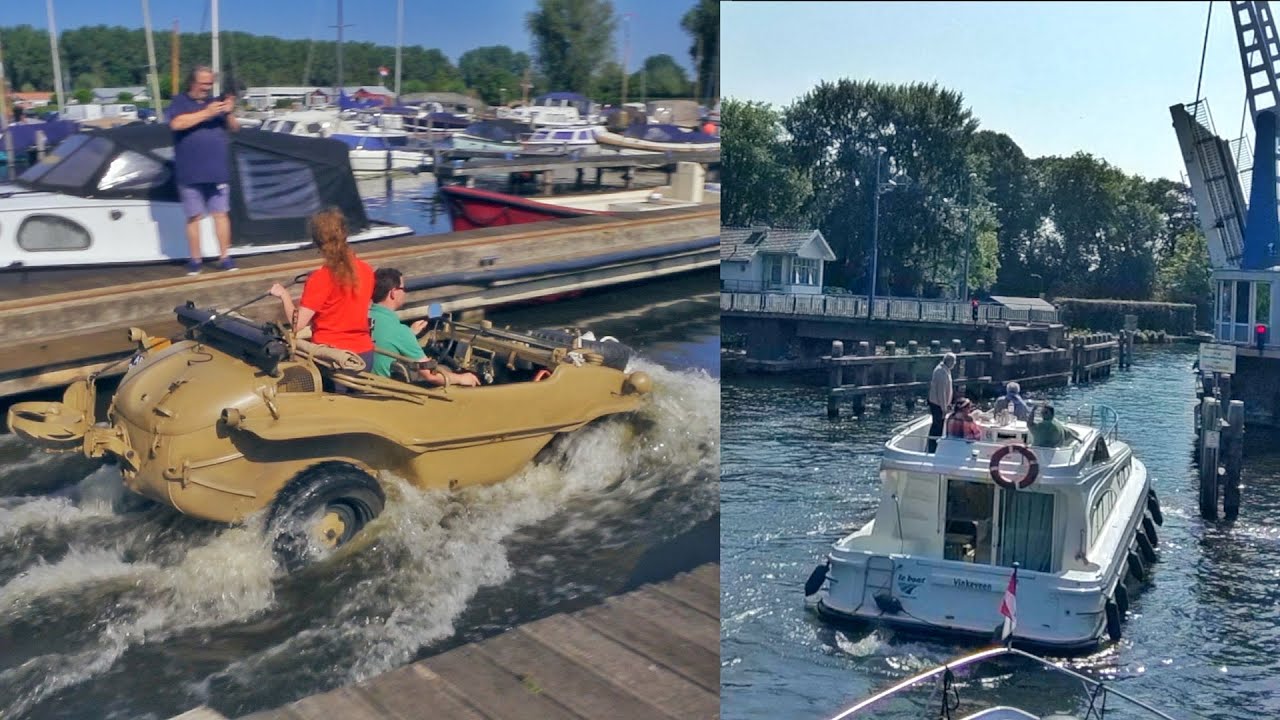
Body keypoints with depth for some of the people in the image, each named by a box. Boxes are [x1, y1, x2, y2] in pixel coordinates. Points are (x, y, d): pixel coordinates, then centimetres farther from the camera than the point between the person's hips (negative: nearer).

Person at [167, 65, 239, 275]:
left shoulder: (216, 101, 14)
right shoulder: (180, 102, 3)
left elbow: (234, 128, 11)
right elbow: (177, 124, -16)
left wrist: (229, 113, -10)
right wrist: (206, 113, -20)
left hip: (218, 171, 3)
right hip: (190, 174, -3)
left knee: (221, 214, 1)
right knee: (194, 217, 2)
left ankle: (225, 257, 5)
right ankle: (195, 259, 8)